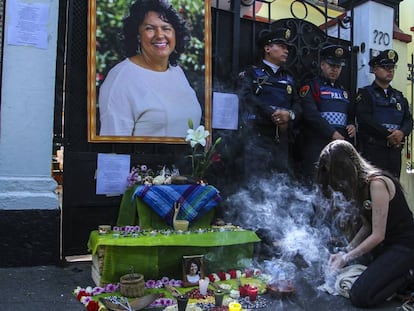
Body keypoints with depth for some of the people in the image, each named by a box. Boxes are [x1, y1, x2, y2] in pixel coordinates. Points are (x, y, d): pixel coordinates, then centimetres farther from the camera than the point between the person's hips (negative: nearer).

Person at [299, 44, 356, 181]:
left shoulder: (344, 91, 22)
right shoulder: (310, 87, 1)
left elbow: (351, 115, 28)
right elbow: (311, 115, -12)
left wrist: (352, 126, 5)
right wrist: (332, 133, -16)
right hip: (317, 145, -6)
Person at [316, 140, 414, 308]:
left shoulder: (377, 183, -23)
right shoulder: (359, 185, 5)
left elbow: (377, 235, -22)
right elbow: (367, 227, 7)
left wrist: (346, 258, -14)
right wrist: (345, 251, -3)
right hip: (386, 245, 9)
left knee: (360, 296, -20)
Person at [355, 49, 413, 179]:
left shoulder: (399, 96, 21)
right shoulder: (365, 93, 2)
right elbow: (364, 120, -12)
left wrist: (402, 132, -12)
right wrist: (388, 135, -15)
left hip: (395, 151, 6)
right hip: (372, 150, -6)